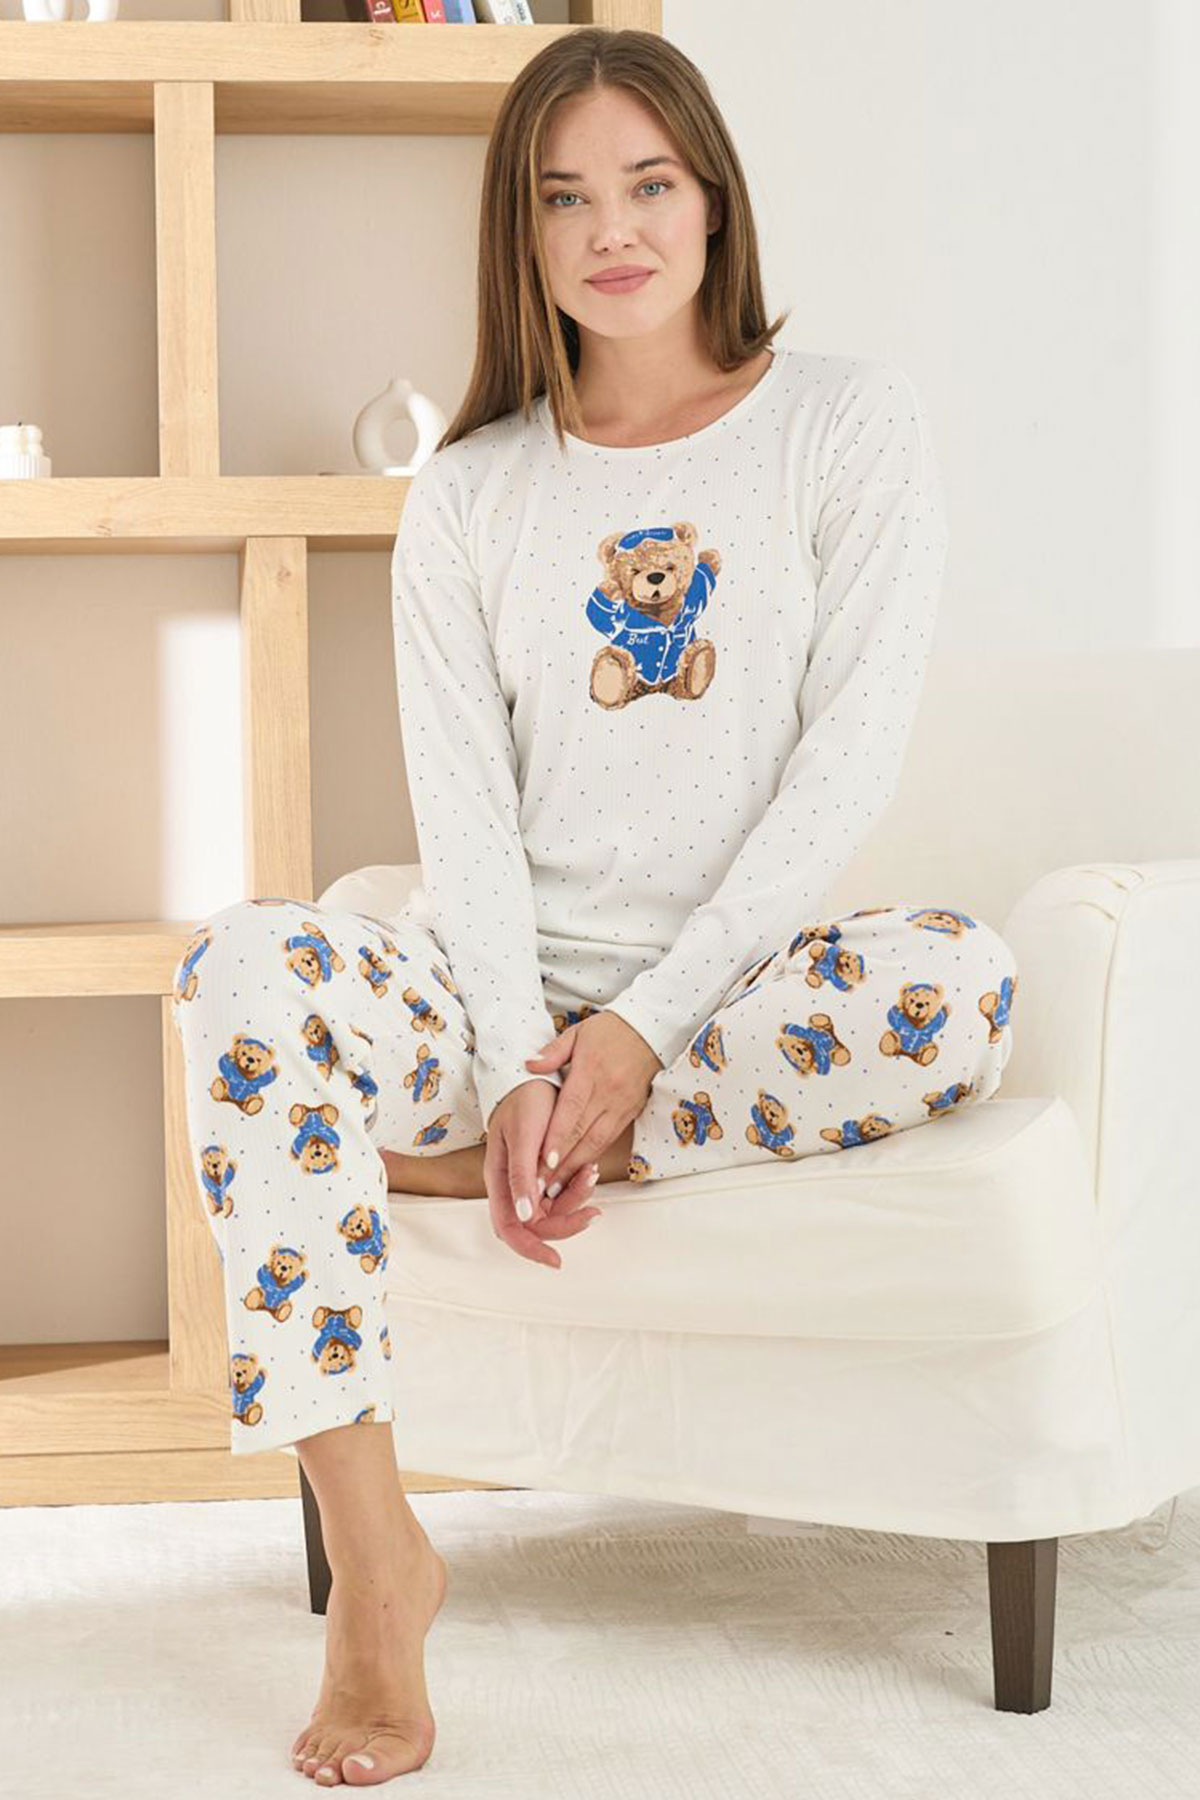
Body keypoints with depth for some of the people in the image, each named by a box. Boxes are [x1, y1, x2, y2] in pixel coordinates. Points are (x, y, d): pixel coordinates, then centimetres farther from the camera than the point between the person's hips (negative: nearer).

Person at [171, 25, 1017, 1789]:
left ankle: (445, 1165, -17)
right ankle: (374, 1561, -26)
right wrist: (521, 1061, -17)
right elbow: (463, 807, 0)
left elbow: (846, 761, -7)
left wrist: (640, 1026, -15)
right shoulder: (468, 492, 10)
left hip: (739, 986, -2)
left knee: (960, 981, -34)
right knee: (247, 960, -27)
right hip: (519, 997, 2)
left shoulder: (847, 422, 2)